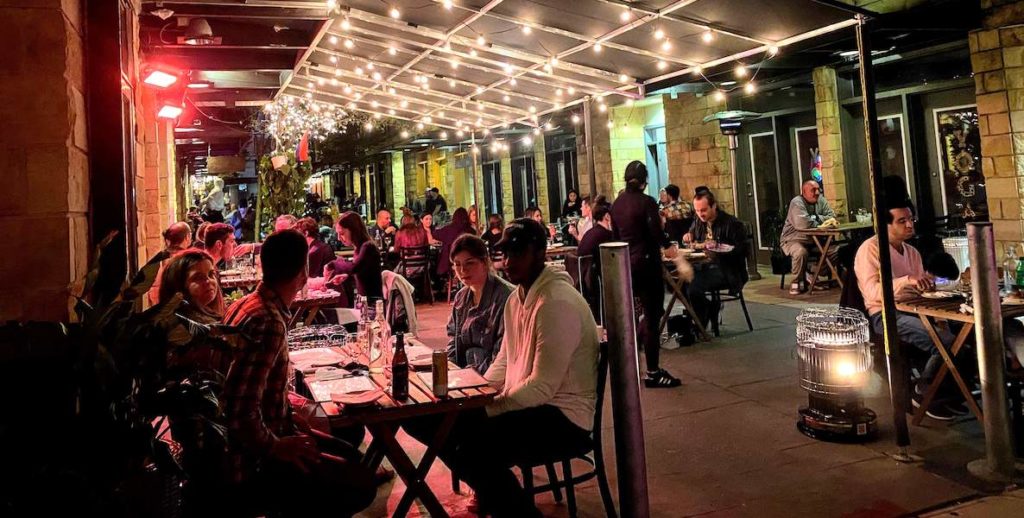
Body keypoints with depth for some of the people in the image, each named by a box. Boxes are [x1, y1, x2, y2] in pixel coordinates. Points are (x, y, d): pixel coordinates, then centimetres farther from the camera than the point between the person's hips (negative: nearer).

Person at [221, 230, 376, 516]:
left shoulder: (248, 303, 3)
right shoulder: (268, 323, -28)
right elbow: (240, 412, -32)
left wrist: (286, 404, 9)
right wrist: (276, 447, -16)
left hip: (259, 438, 10)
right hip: (252, 464, -10)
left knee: (351, 456, 17)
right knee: (361, 483, -8)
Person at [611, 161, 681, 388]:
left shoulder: (617, 203, 7)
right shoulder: (646, 202, -13)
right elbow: (657, 232, -18)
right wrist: (668, 247, 1)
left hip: (626, 264, 7)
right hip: (646, 263, -7)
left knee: (650, 312, 22)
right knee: (653, 316, 1)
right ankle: (653, 373, 7)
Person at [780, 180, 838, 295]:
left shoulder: (821, 201, 5)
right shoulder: (797, 203, -19)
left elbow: (831, 217, 0)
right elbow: (803, 224, -33)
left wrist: (817, 218, -17)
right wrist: (820, 222, -14)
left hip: (814, 240, 7)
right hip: (793, 240, -7)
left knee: (836, 250, -8)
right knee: (801, 252, -37)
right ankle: (797, 281, -13)